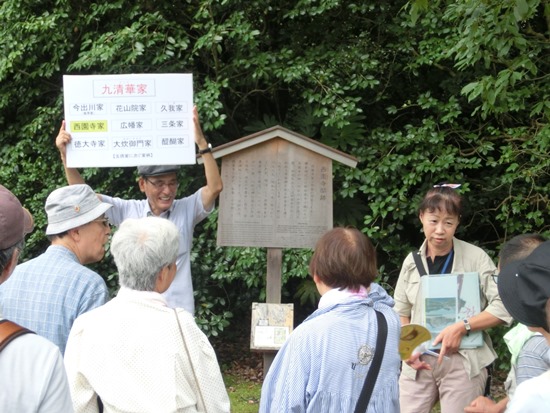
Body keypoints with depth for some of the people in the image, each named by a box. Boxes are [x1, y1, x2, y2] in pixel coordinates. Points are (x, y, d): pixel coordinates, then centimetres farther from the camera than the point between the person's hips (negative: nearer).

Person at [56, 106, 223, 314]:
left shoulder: (187, 210, 2)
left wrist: (202, 143, -20)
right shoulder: (127, 211, 5)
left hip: (178, 313, -1)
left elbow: (215, 187, -12)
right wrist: (66, 156, -10)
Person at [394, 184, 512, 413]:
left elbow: (503, 306, -10)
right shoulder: (412, 261, 7)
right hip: (419, 362, 3)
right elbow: (401, 312, 15)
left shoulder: (476, 258, -6)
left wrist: (462, 327, -18)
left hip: (462, 362, -3)